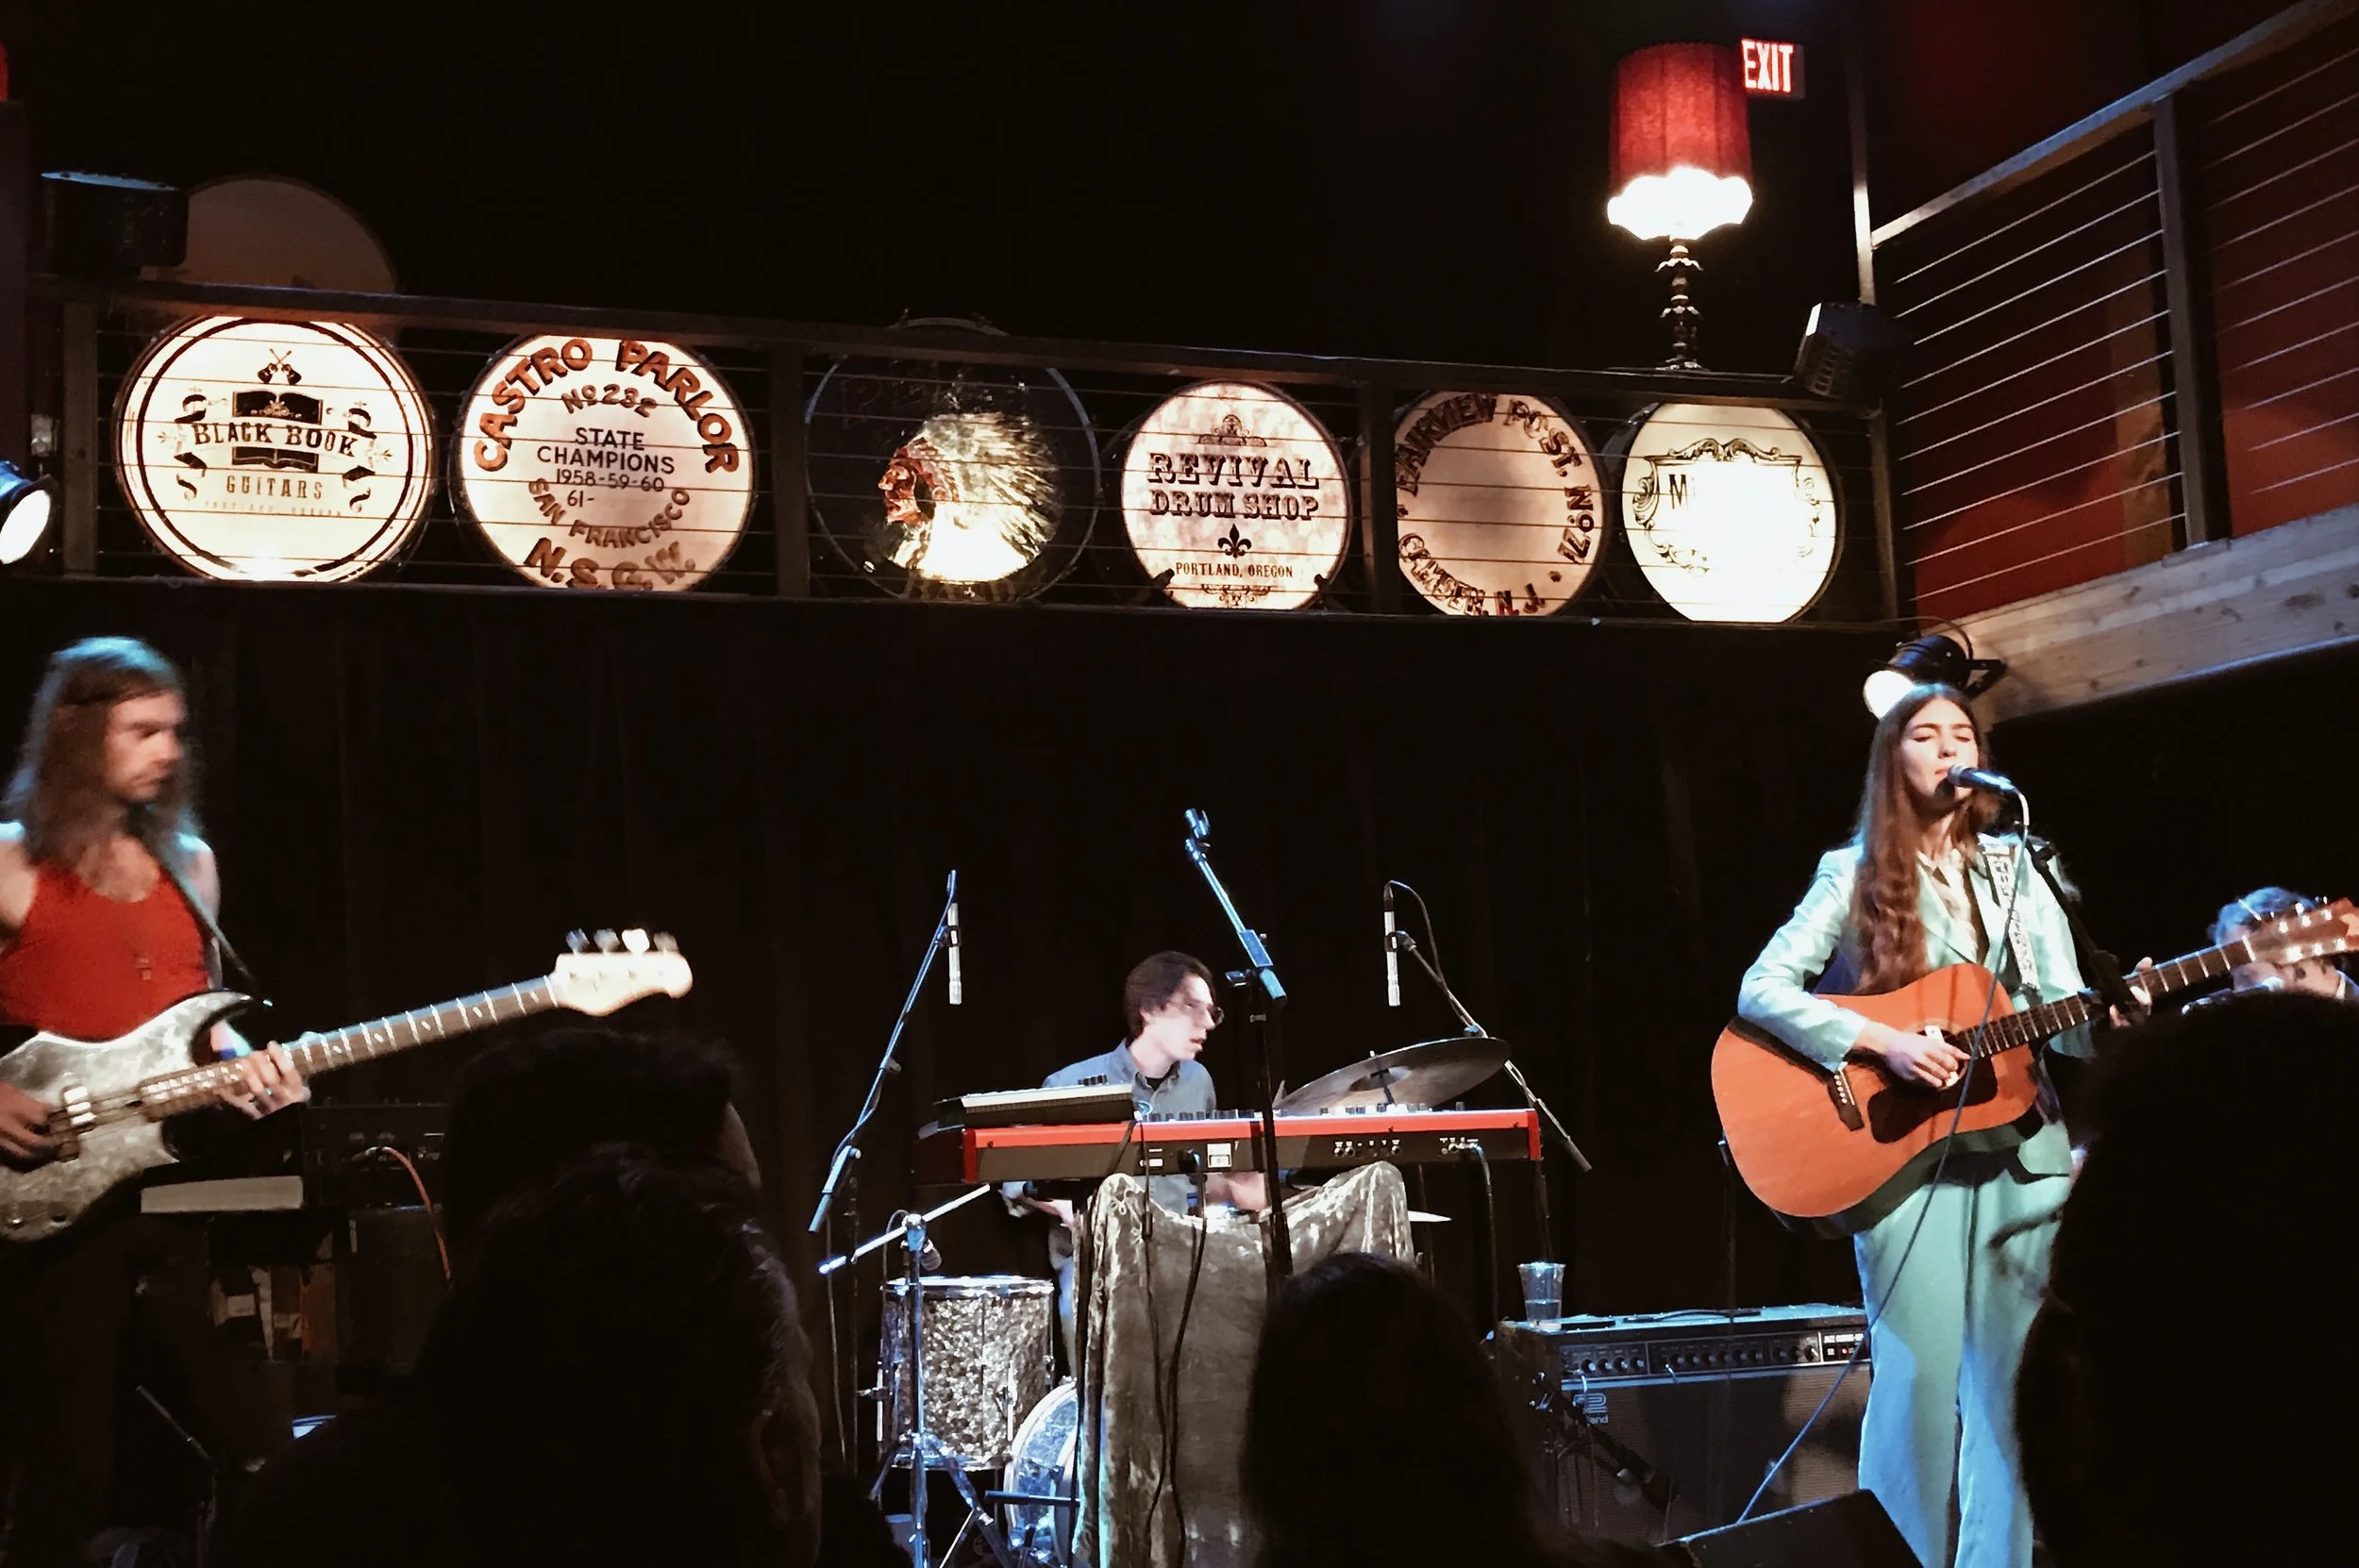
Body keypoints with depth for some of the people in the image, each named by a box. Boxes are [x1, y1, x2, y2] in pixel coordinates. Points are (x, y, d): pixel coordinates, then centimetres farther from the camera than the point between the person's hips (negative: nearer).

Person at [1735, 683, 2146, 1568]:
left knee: (2013, 1378, 4)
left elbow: (2064, 1021, 9)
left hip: (2020, 1151, 4)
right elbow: (1761, 991, -8)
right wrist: (1883, 1044, -19)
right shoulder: (1855, 875, 1)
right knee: (1920, 1373, -7)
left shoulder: (2017, 873, 13)